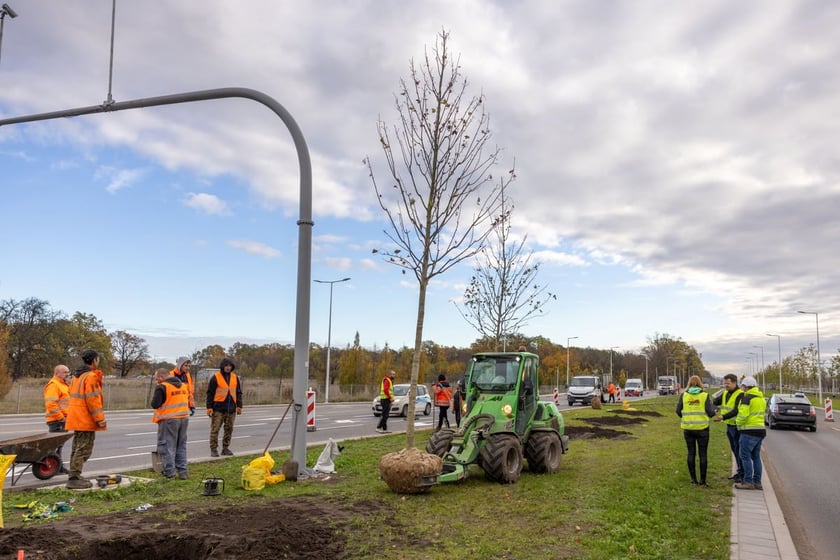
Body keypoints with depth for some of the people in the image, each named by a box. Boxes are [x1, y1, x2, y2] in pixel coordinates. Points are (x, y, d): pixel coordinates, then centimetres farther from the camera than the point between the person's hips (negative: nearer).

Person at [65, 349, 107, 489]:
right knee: (84, 450, -6)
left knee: (77, 448, 16)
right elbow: (93, 399, -21)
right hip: (86, 420, -10)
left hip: (77, 419, 10)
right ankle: (74, 479, -7)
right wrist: (100, 418, -18)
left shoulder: (77, 376, 17)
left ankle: (74, 477, 23)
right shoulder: (91, 376, -15)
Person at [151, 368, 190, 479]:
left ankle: (169, 471, 3)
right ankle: (182, 471, 15)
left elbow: (155, 404, -16)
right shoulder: (183, 385, 11)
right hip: (184, 418, 7)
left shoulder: (162, 387, -13)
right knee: (181, 446, 14)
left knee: (167, 445, 4)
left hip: (169, 420, -7)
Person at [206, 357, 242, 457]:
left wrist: (239, 405, 9)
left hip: (231, 408, 4)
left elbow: (238, 392, 15)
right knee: (215, 429, -3)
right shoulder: (215, 377, -3)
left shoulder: (235, 377, 10)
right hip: (218, 408, -4)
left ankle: (225, 448, 18)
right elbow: (210, 393, -3)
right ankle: (213, 449, 4)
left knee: (229, 429, 9)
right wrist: (209, 407, -7)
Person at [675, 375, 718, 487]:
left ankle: (693, 479, 15)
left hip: (688, 428, 2)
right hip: (702, 428, -2)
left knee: (691, 453, 11)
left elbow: (678, 411, 1)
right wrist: (713, 406, 15)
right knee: (703, 454, 7)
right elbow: (711, 413, -6)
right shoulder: (705, 395, -5)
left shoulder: (684, 395, -1)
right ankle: (702, 480, 9)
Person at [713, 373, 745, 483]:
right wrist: (712, 401, -18)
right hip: (729, 425, 8)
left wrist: (723, 417, -33)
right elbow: (715, 402, 4)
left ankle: (743, 475, 6)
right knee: (734, 450, 16)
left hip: (737, 426, -8)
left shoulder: (740, 395, -16)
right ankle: (739, 472, 27)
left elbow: (737, 411, -25)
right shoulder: (725, 393, 10)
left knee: (739, 450, -3)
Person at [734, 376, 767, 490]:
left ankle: (748, 482, -5)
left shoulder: (747, 397, -13)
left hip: (749, 431, -9)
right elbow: (760, 413, 16)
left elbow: (743, 415, -19)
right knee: (756, 456, 13)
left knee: (745, 455, -4)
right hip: (760, 430, 9)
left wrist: (738, 422, 0)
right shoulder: (761, 398, 15)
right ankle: (757, 482, 16)